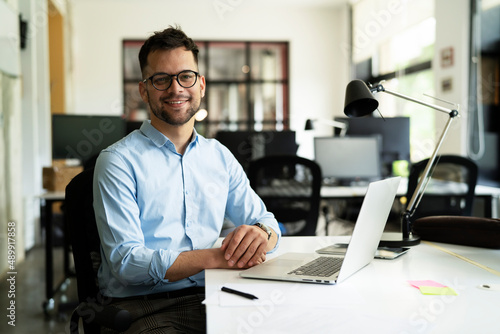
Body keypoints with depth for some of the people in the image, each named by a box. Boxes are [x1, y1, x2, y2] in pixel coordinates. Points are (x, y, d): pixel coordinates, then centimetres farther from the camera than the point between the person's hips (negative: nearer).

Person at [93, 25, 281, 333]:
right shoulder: (118, 161, -3)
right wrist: (215, 257, -24)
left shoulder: (220, 156, 14)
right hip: (141, 306, -5)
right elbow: (125, 262, -12)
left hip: (206, 298, 5)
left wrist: (261, 233, -11)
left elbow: (265, 221, 15)